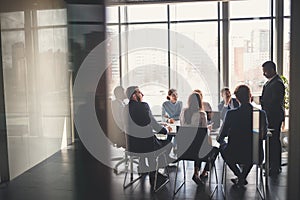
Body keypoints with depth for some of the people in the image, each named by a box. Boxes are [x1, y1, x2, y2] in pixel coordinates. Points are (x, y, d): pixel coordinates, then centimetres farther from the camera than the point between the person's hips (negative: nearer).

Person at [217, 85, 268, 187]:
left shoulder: (231, 113, -15)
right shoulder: (261, 113, -9)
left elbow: (220, 137, -4)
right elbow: (263, 135, 8)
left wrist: (219, 138, 21)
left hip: (234, 155, -2)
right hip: (256, 156, 3)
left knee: (222, 144, 31)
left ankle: (240, 176, 23)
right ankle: (243, 177, 33)